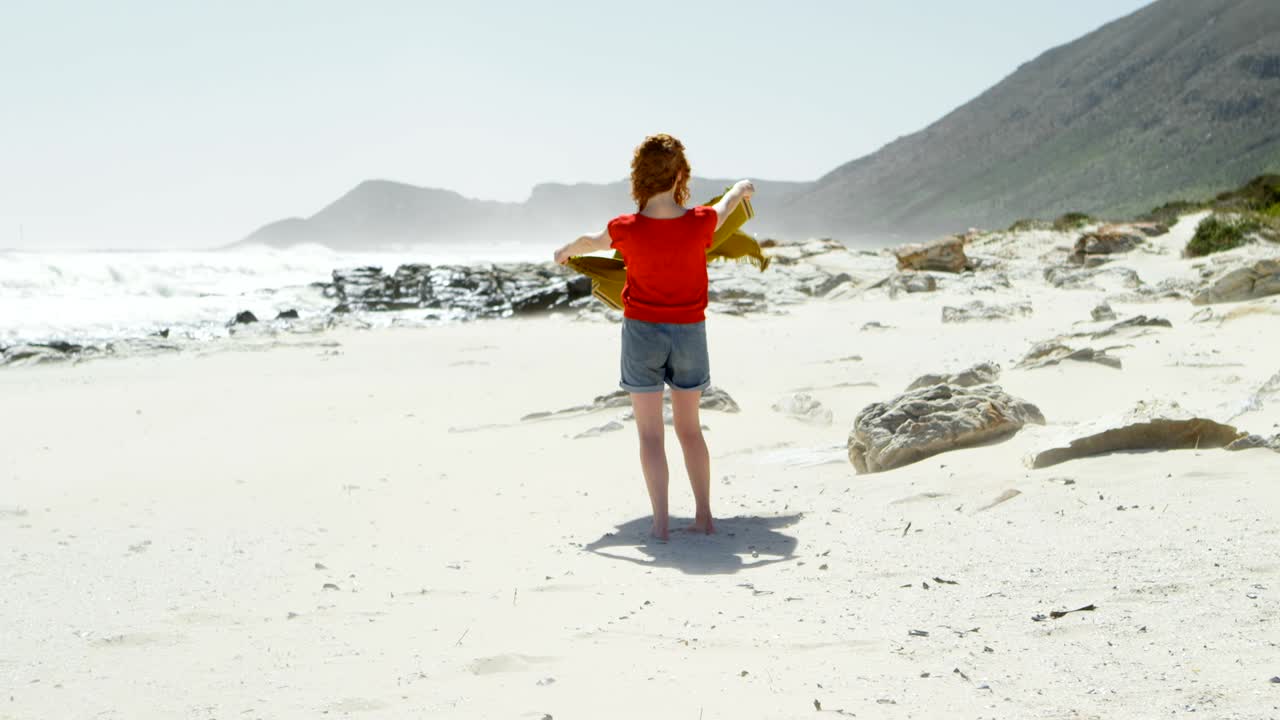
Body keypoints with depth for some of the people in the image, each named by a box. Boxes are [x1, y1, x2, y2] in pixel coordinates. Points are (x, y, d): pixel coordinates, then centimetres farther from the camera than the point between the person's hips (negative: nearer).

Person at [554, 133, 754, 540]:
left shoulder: (627, 229, -15)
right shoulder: (700, 224, -13)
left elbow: (592, 243, 9)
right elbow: (729, 202, 12)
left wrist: (566, 251, 32)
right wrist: (742, 188, 36)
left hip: (642, 332, -2)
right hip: (689, 333, 2)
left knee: (650, 433, 4)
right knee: (689, 428, 15)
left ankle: (660, 523, 1)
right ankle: (704, 516, 17)